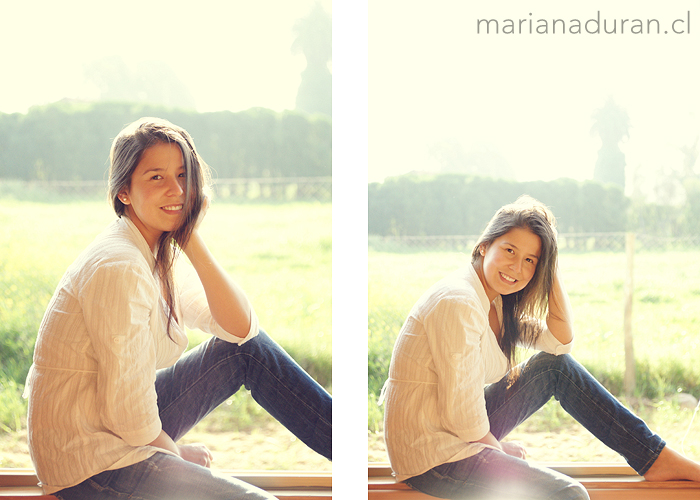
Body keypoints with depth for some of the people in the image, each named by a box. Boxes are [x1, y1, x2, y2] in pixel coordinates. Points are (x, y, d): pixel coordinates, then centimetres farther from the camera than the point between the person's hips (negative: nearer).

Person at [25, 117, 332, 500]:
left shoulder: (162, 256, 6)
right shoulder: (120, 268, -24)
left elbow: (241, 328, 0)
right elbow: (128, 414, -24)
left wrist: (192, 241, -8)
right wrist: (177, 454, -4)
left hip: (132, 428, 10)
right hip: (90, 461, -10)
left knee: (249, 350, 8)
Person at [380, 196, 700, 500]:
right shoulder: (458, 303, -23)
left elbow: (561, 341, 6)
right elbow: (462, 415, -23)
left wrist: (551, 269, -1)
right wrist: (498, 449, -4)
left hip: (463, 432, 10)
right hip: (432, 456, -10)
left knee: (557, 366, 9)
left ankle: (657, 458, 12)